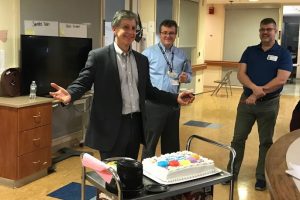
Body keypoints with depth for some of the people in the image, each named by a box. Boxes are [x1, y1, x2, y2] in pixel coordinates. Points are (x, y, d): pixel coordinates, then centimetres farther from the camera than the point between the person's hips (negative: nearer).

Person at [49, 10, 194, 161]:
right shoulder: (98, 56, -6)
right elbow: (83, 82, -10)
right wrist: (70, 94, -32)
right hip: (111, 127, -5)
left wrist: (175, 98, 9)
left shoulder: (141, 60, 11)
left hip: (135, 124, 6)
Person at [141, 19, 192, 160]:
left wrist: (186, 77, -3)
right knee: (150, 142, 3)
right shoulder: (149, 53, -5)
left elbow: (189, 73, 20)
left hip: (174, 103, 5)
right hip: (154, 103, -5)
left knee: (172, 143, 16)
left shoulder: (181, 55, 11)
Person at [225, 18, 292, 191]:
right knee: (238, 138, 6)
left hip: (269, 104, -2)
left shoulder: (283, 54, -3)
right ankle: (232, 173, 19)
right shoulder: (250, 51, 6)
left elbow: (281, 80, -15)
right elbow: (241, 74, -4)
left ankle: (262, 177, 21)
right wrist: (255, 88, -24)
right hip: (246, 101, 3)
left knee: (266, 142, 9)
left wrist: (258, 94, -20)